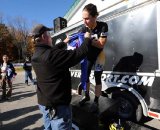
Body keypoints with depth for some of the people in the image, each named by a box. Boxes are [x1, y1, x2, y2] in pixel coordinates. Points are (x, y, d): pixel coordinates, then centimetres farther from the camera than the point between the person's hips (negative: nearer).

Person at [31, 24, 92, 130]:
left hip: (43, 102, 9)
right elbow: (79, 54, -23)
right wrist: (87, 39, -5)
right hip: (58, 105, -9)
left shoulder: (36, 55, 2)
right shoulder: (52, 55, -26)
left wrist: (64, 42, 33)